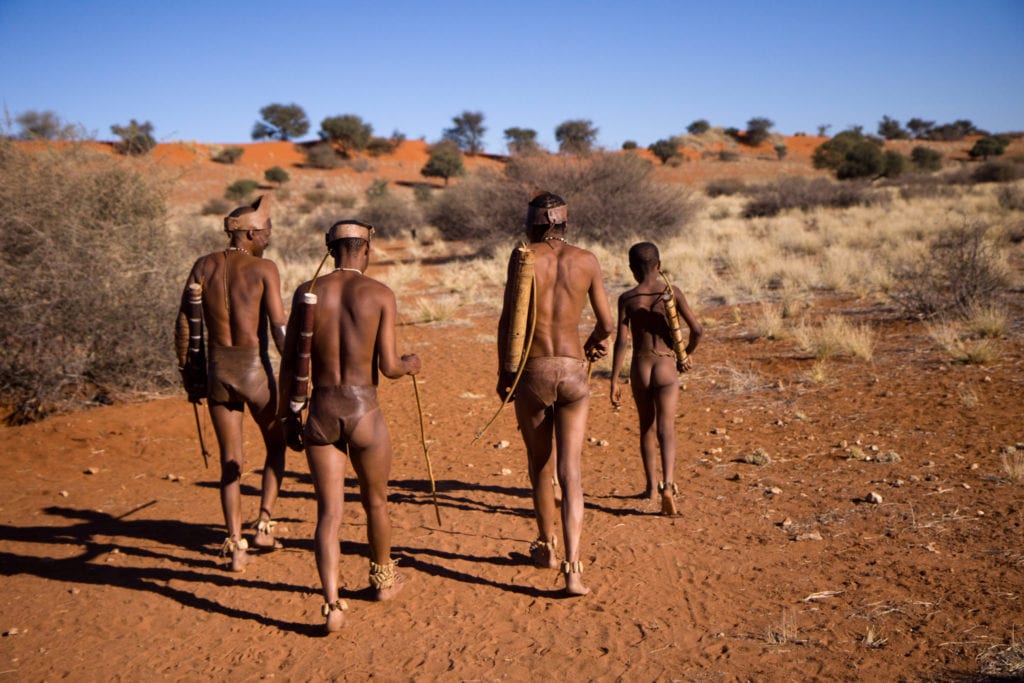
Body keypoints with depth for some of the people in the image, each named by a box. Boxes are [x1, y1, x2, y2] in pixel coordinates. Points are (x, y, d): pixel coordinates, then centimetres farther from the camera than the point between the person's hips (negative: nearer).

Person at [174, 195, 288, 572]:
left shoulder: (204, 265, 5)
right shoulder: (264, 268, -8)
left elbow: (183, 324, 6)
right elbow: (279, 329, -13)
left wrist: (188, 372, 15)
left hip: (217, 371, 4)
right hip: (255, 370, -3)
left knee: (230, 461, 12)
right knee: (276, 445, 21)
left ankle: (236, 547, 9)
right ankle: (264, 524, 12)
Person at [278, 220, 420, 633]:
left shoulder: (307, 292, 1)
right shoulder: (381, 294, -5)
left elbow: (289, 362, 3)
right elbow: (388, 367, -8)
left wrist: (286, 414, 13)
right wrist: (409, 365, 15)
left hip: (320, 412, 2)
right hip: (364, 411, -1)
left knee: (329, 512, 6)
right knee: (375, 501, 20)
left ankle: (332, 605, -5)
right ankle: (383, 579, 41)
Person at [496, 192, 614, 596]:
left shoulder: (524, 256, -1)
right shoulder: (586, 260, 5)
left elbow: (507, 320, -4)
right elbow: (606, 323, 10)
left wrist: (503, 372, 7)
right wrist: (596, 342, 33)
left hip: (532, 371, -1)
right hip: (573, 371, 1)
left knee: (539, 466, 17)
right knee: (570, 472, 0)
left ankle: (547, 548, 35)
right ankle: (572, 567, -11)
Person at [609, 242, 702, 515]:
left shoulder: (626, 298, -3)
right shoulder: (672, 292, -2)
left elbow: (621, 341, -10)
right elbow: (697, 329, -8)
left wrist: (614, 381, -7)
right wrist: (688, 354, 11)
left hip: (639, 368, 1)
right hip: (666, 367, -1)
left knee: (647, 428, 17)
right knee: (666, 430, -3)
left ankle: (652, 488, 26)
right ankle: (668, 484, -24)